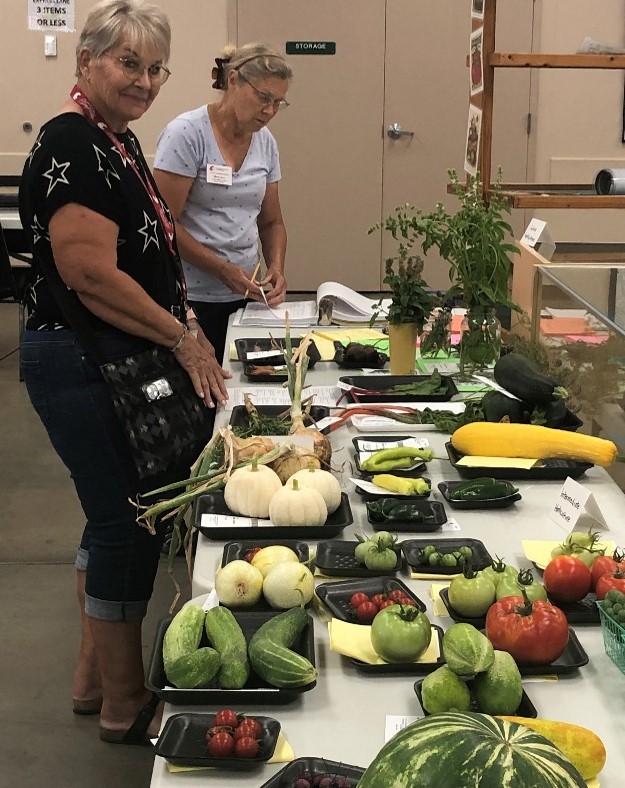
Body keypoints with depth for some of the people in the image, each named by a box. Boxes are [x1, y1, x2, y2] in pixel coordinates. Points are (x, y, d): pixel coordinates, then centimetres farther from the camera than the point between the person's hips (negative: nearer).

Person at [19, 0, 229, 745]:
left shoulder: (119, 140, 13)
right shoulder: (71, 145, -18)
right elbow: (91, 271, -26)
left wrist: (183, 328, 11)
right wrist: (184, 337, -18)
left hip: (115, 364, 10)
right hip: (84, 367, -10)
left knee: (115, 517, 17)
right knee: (128, 523, -1)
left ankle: (95, 677, 32)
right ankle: (125, 704, 15)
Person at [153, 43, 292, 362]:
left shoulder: (265, 142, 9)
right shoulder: (186, 134, -10)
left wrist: (276, 268, -1)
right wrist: (224, 270, -17)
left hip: (245, 297, 6)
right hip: (191, 299, -6)